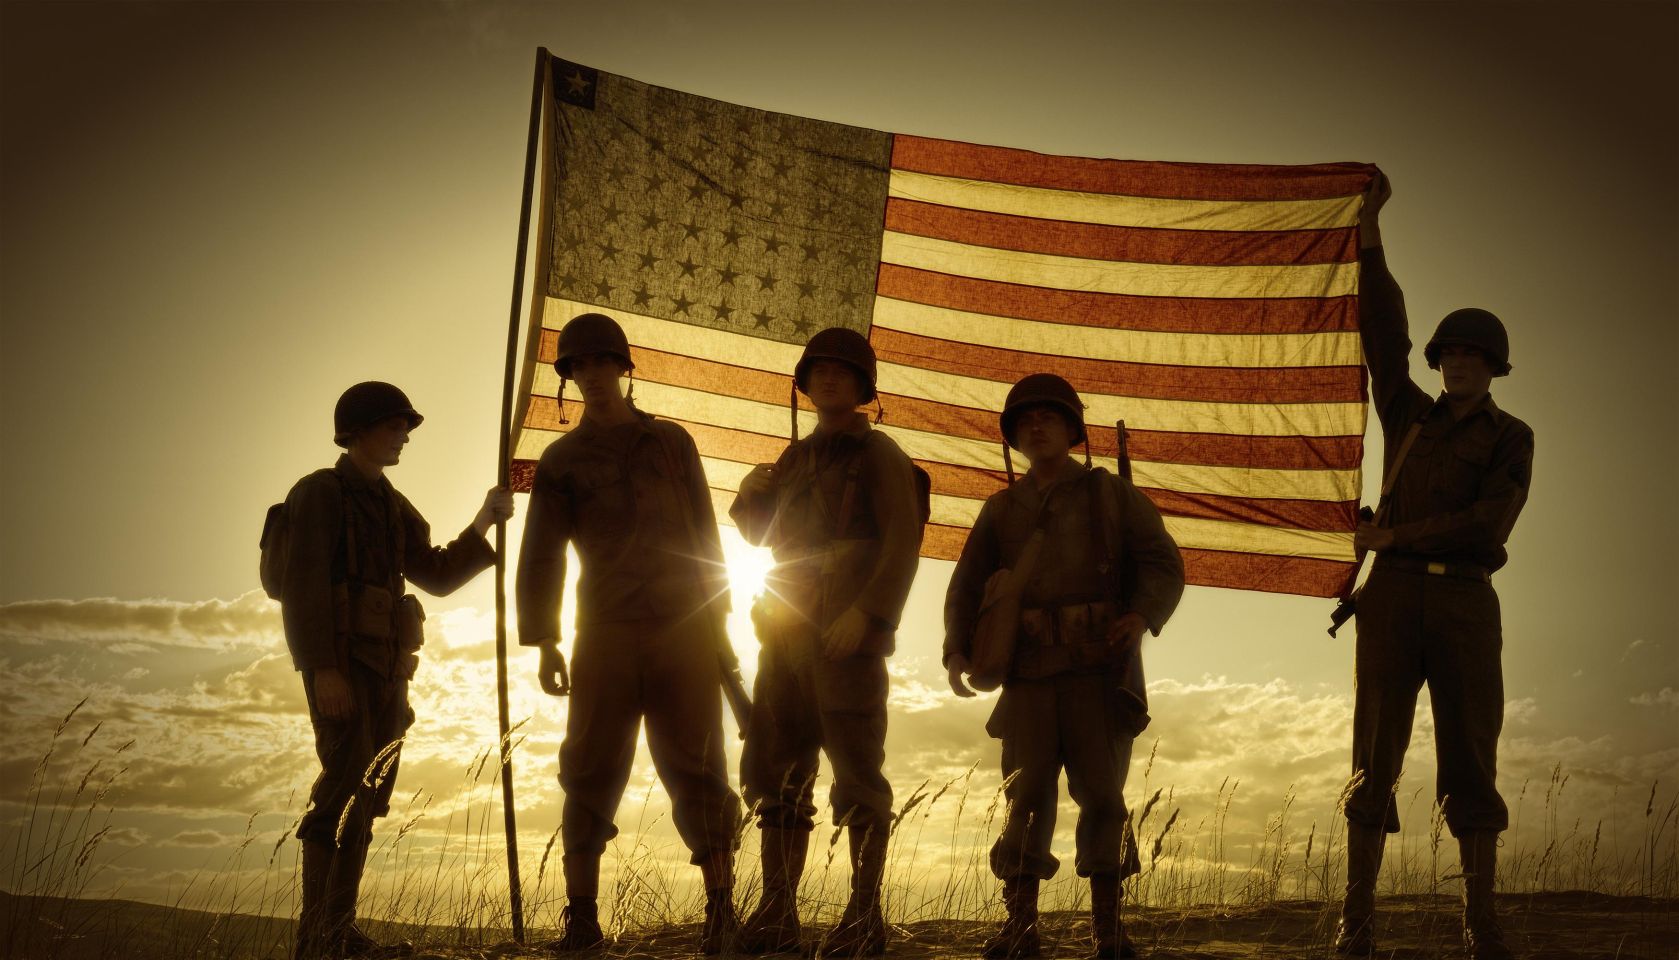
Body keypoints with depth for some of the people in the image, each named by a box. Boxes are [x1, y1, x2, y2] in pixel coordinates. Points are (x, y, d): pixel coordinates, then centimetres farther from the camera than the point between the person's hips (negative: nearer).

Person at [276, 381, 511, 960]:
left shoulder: (393, 508, 21)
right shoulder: (320, 493, -2)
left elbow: (438, 576, 19)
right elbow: (305, 585, -12)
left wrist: (484, 523, 8)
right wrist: (323, 669, -21)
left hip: (384, 664, 8)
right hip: (338, 659, -8)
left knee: (368, 796, 4)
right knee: (348, 785, -19)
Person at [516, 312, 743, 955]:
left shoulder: (672, 443, 12)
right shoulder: (561, 461, 10)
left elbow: (705, 536, 13)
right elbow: (541, 555, 6)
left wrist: (718, 619, 7)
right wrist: (543, 643, -2)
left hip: (685, 633, 0)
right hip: (605, 637, 0)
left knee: (695, 772, -1)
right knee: (590, 775, -1)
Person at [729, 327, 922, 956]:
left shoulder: (879, 455, 1)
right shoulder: (797, 457, 20)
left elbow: (903, 544, -9)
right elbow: (763, 535, 27)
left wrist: (865, 614, -21)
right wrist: (752, 497, 5)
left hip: (848, 634, -7)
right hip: (787, 632, 7)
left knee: (856, 773, -7)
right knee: (775, 772, 5)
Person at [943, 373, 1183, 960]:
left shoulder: (1111, 494, 11)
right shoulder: (1001, 509, 18)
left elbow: (1163, 564, 4)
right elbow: (967, 585, 14)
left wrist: (1142, 615, -17)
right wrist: (957, 651, -3)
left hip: (1099, 670, -2)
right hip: (1028, 673, 2)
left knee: (1100, 791, -5)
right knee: (1025, 793, -6)